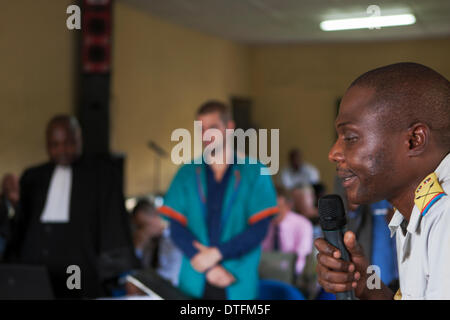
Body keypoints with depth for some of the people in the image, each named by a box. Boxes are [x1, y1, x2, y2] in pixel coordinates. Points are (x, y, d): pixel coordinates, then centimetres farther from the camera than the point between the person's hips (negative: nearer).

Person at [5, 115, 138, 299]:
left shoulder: (100, 172, 4)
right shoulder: (32, 177, 16)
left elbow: (114, 223, -1)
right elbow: (19, 225, 18)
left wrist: (119, 275, -7)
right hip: (31, 266, 3)